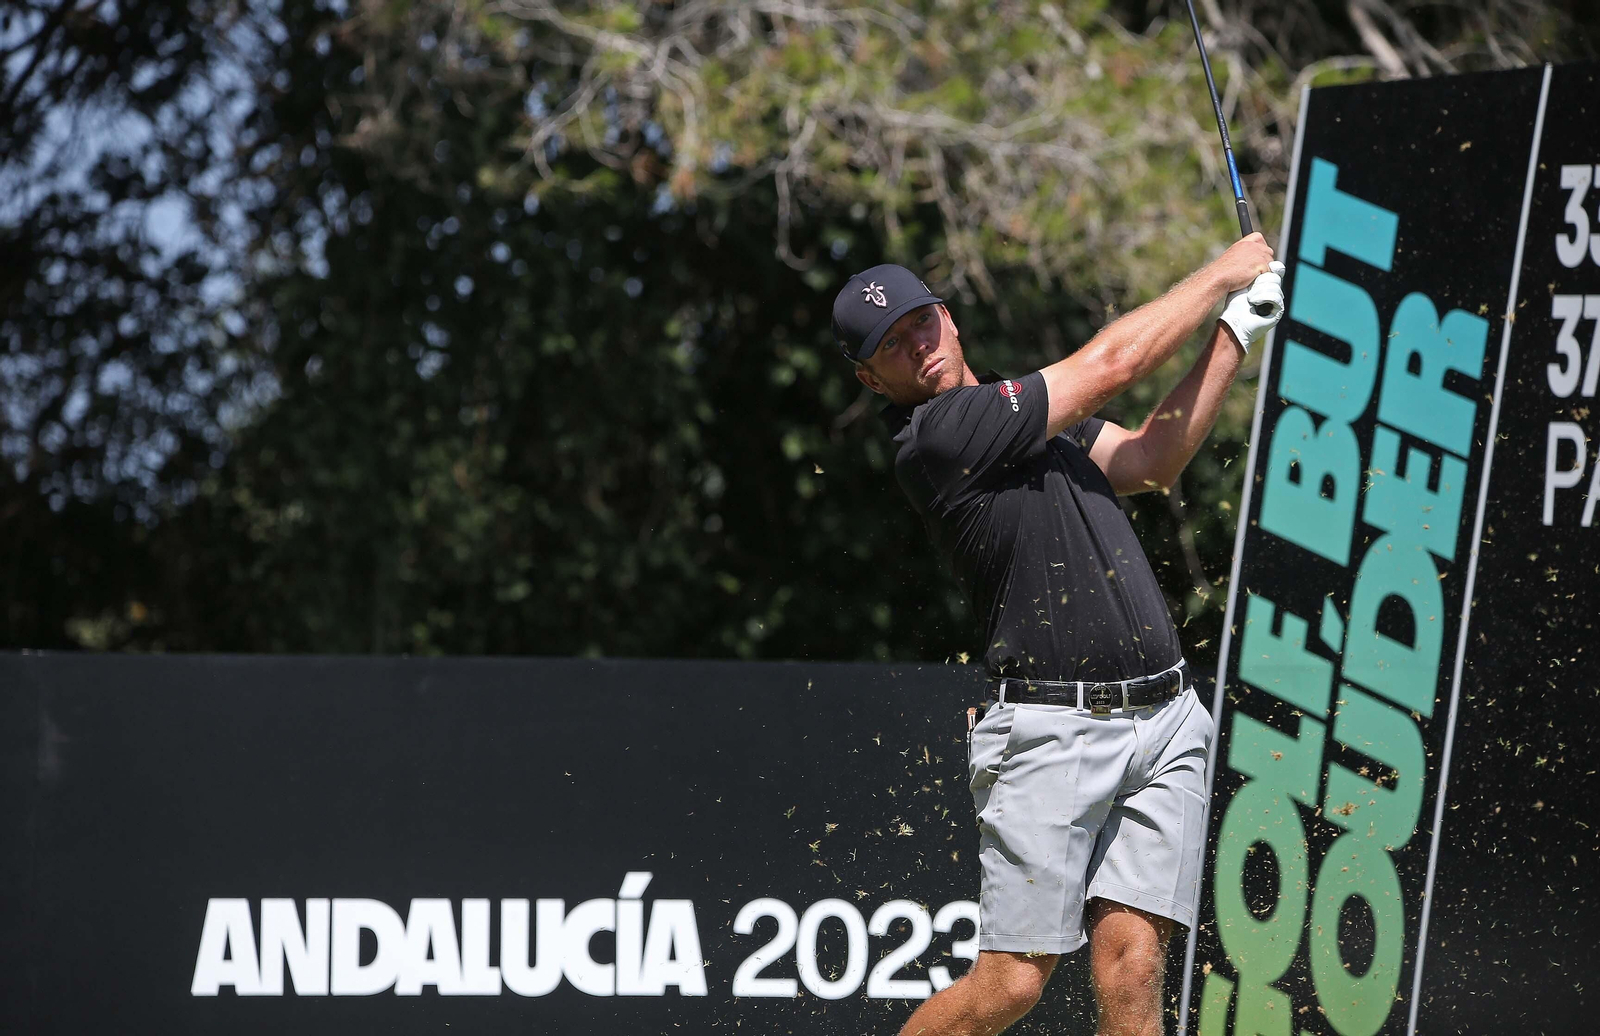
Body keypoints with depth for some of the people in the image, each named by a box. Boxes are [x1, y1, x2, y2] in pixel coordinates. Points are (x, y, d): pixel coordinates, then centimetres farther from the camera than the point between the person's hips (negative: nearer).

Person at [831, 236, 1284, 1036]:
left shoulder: (1026, 413, 18)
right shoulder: (936, 436, -11)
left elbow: (1151, 463, 20)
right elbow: (1112, 363, -7)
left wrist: (1234, 335, 12)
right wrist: (1225, 272, 7)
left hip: (1164, 721, 7)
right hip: (1053, 730, -7)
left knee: (1131, 965, -6)